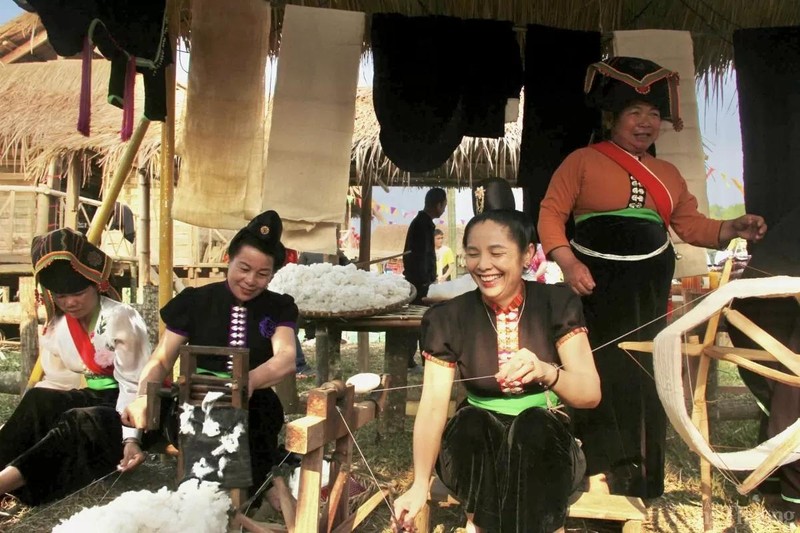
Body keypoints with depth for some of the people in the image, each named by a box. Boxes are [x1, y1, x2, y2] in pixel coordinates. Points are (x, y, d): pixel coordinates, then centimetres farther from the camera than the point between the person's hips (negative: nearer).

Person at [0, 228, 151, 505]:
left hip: (122, 405, -6)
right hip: (90, 398, 6)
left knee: (80, 423, -35)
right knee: (37, 400, -24)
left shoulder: (121, 319, -16)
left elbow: (133, 385, -18)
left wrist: (130, 437, -28)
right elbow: (59, 381, 1)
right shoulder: (56, 326, 4)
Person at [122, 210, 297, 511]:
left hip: (253, 411, 0)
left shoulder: (278, 308, 4)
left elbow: (286, 359, -13)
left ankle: (253, 485, 1)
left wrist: (249, 381, -35)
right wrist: (144, 396, -19)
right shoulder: (195, 301, 4)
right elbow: (161, 360, 3)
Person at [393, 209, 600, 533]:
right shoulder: (449, 318, -6)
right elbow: (433, 406, -14)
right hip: (475, 446, 1)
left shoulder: (557, 303, -7)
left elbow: (591, 393, -15)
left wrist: (545, 371, -38)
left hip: (545, 441, 0)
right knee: (470, 423, -32)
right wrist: (420, 485, -29)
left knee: (532, 424, -32)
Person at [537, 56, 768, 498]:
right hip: (596, 289, -5)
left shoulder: (667, 174, 16)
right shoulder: (583, 161, 0)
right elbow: (551, 214, -6)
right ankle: (599, 477, 13)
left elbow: (692, 225, 14)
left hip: (648, 296, 5)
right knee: (600, 384, -2)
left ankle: (639, 487, 25)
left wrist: (733, 229, -3)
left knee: (645, 388, 11)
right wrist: (568, 263, -19)